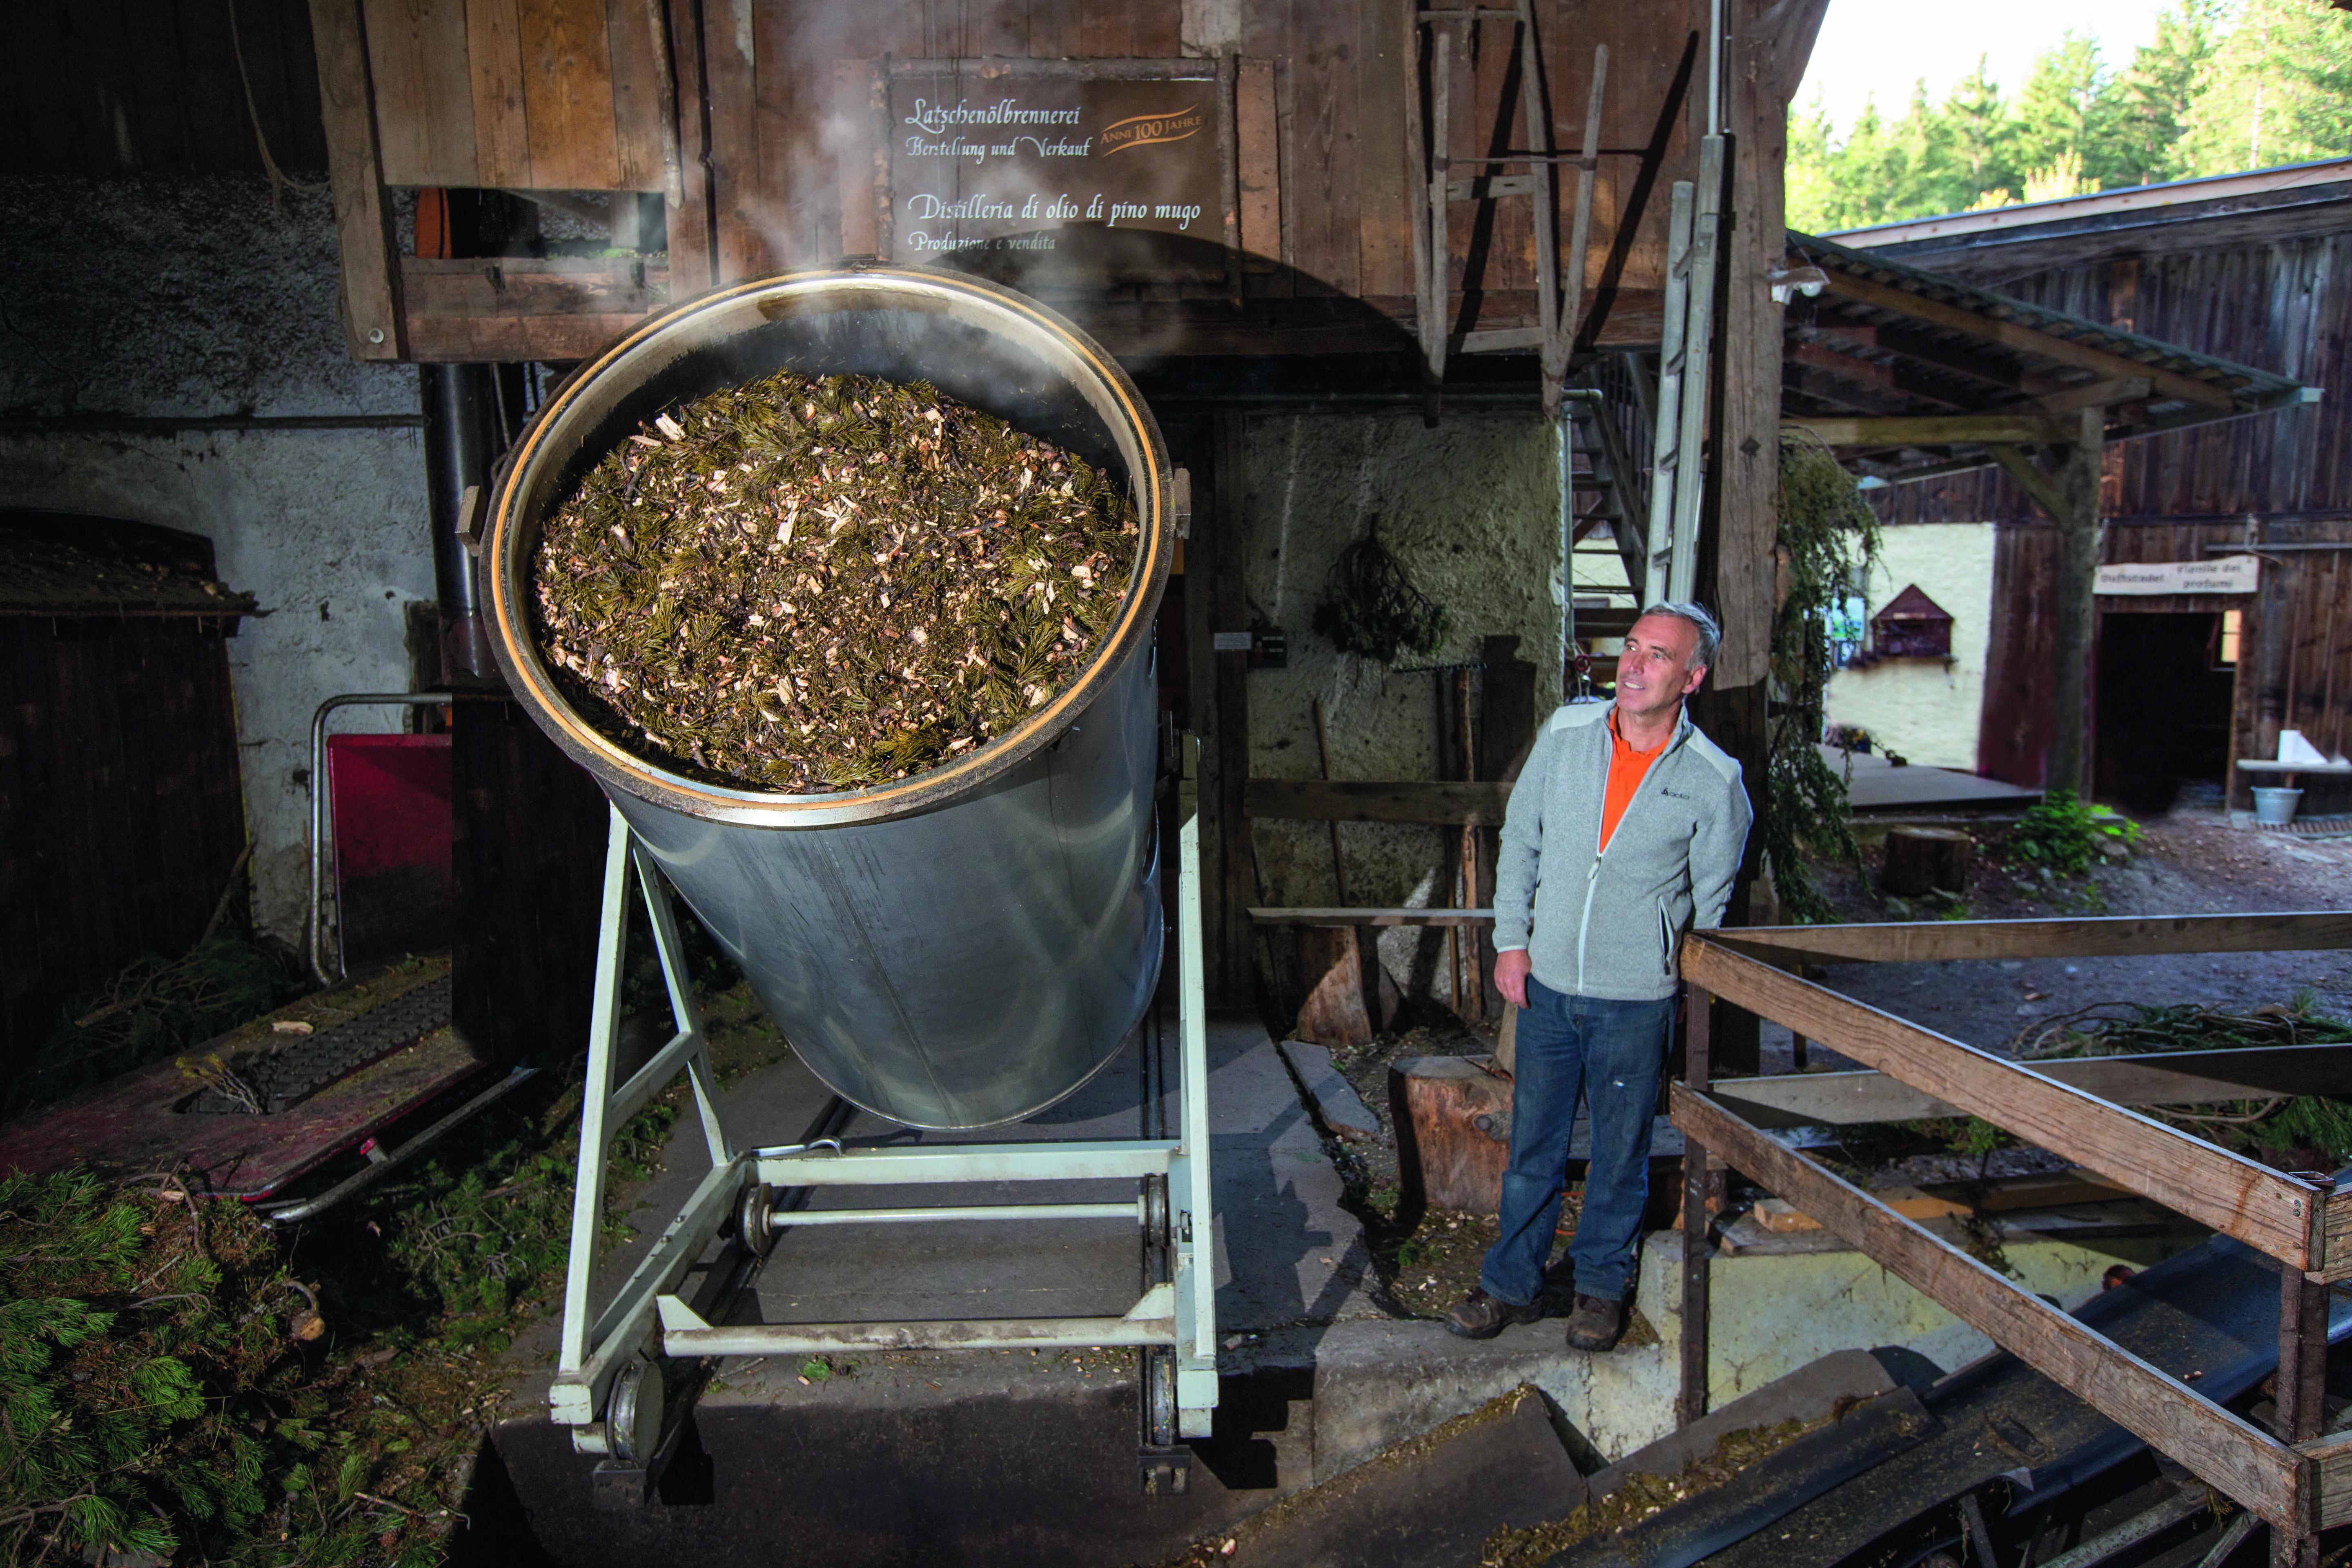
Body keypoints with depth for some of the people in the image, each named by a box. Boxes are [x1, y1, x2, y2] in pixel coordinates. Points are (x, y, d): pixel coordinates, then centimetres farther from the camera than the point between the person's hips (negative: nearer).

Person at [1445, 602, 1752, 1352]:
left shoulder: (1715, 781, -9)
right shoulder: (1566, 733, -3)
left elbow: (1713, 903, 0)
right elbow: (1520, 839, 6)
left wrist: (1697, 1002, 2)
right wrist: (1512, 939, 2)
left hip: (1638, 1001, -2)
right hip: (1548, 986, 2)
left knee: (1621, 1151, 13)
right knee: (1533, 1145, 13)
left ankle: (1601, 1284, 34)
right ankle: (1511, 1283, 29)